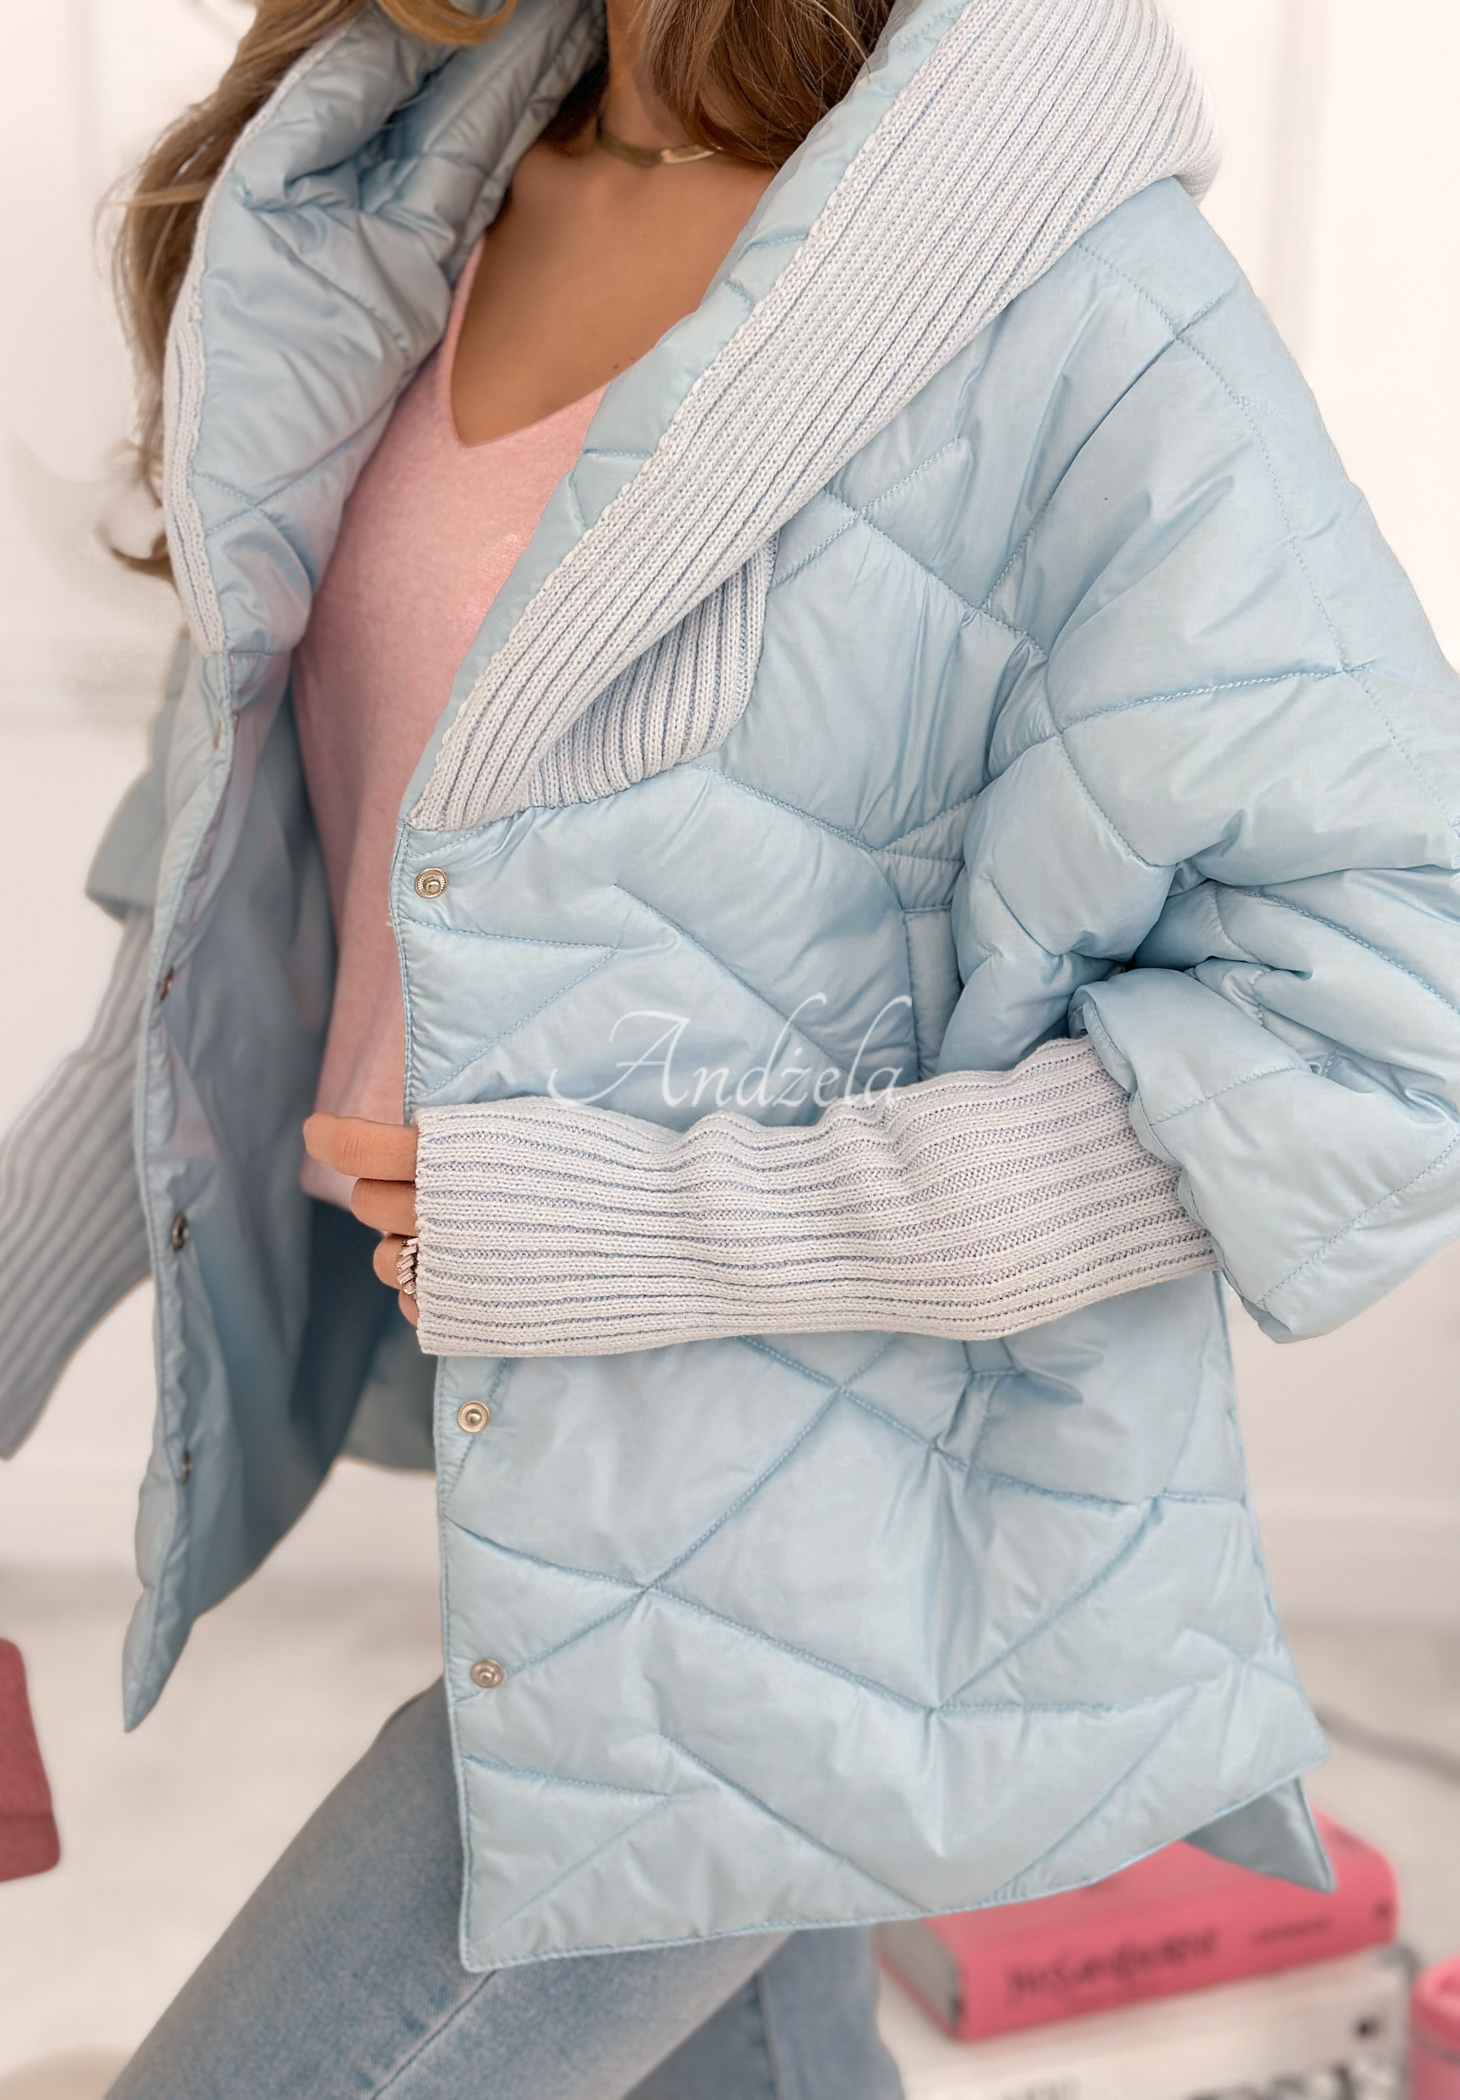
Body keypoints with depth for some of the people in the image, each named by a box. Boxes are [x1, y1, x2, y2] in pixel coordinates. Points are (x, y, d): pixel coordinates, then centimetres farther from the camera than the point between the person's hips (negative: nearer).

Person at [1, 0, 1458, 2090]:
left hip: (813, 1538, -7)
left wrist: (638, 1225, -23)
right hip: (578, 1440, 7)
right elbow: (286, 818, 7)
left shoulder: (1075, 302, -23)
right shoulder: (457, 176, 0)